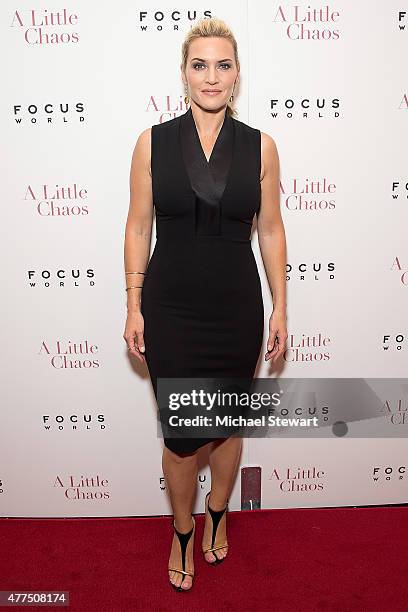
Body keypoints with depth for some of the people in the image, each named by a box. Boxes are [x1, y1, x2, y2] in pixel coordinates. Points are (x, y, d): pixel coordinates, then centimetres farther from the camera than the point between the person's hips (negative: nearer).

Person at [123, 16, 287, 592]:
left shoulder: (260, 145, 1)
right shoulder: (153, 142, -2)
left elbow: (270, 230, 4)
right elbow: (139, 227, 0)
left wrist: (280, 307, 1)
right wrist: (134, 307, -2)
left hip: (236, 307, 1)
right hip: (170, 310, -1)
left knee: (228, 425, 17)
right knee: (180, 434, 9)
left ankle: (217, 513, 46)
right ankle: (183, 530, 38)